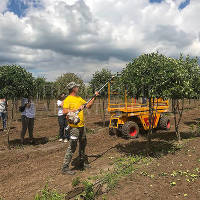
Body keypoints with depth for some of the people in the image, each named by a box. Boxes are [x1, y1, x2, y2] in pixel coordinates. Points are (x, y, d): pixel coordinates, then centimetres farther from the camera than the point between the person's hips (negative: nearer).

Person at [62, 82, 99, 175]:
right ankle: (65, 167, 2)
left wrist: (94, 97, 11)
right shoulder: (67, 99, -11)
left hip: (81, 125, 9)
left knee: (83, 143, 19)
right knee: (72, 147, -8)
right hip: (74, 126, -9)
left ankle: (82, 162, 37)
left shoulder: (79, 98, 14)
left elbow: (88, 105, 18)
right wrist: (77, 109, -24)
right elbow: (65, 111, -23)